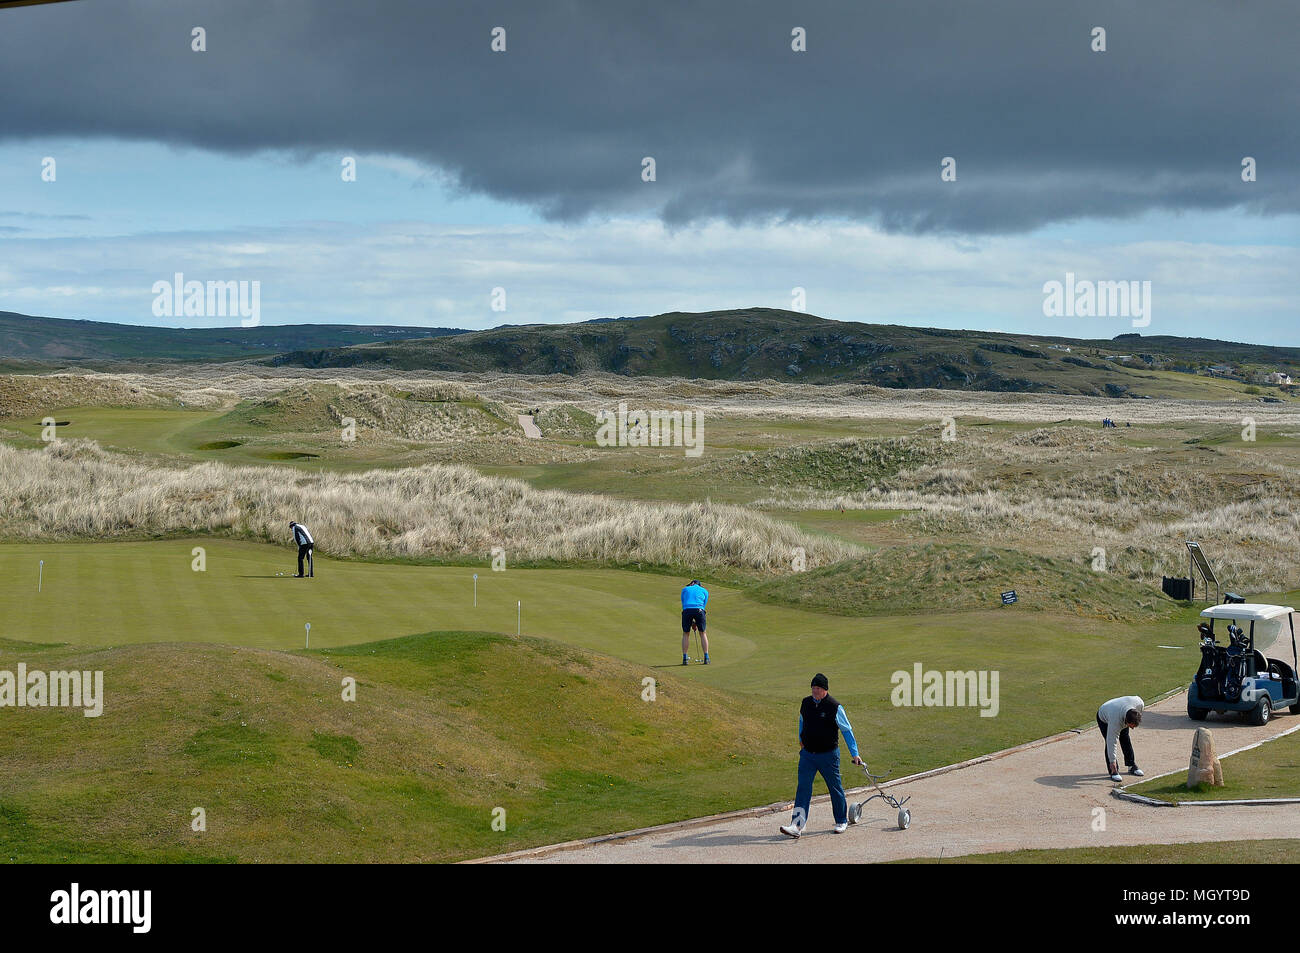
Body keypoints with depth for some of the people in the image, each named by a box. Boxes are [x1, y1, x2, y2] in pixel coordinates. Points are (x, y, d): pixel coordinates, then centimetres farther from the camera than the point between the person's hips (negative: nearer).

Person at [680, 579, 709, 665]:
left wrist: (692, 621, 20)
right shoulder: (704, 591, 24)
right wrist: (696, 623, 20)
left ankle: (685, 658, 9)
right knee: (702, 633, 16)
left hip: (687, 610, 0)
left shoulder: (685, 589, 24)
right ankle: (706, 657, 10)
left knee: (685, 634, 15)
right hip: (699, 610, 0)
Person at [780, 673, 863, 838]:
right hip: (807, 754, 4)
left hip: (828, 755, -4)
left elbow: (847, 730, -5)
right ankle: (796, 826, -12)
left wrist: (855, 754, -5)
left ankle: (841, 821, 27)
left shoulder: (835, 707, -11)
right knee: (803, 789, -6)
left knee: (835, 788, 8)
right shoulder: (806, 703, 3)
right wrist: (801, 740, 33)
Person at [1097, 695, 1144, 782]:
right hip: (1104, 718, -5)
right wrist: (1112, 762, -35)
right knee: (1109, 742, -17)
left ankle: (1132, 766, 16)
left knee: (1125, 740, 3)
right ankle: (1113, 771, -10)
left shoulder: (1139, 703, -35)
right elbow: (1112, 742, -39)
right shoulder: (1115, 721, -46)